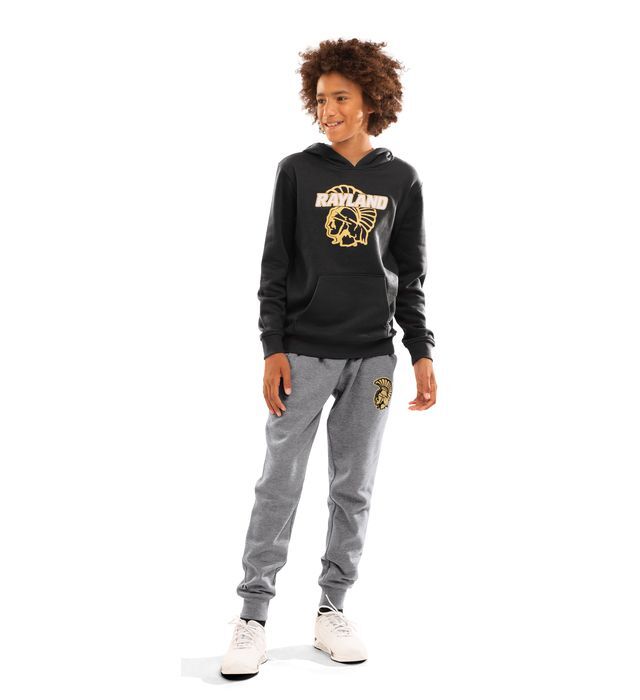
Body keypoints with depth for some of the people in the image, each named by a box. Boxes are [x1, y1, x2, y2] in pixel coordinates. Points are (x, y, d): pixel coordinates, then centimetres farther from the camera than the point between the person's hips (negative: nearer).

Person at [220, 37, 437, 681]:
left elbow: (410, 275, 9)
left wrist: (421, 352, 3)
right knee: (279, 486, -2)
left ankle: (332, 611, 19)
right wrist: (272, 349, -7)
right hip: (304, 352, -2)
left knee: (353, 489, 7)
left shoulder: (400, 180, 6)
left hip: (371, 357, 2)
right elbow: (275, 266, 0)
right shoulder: (297, 172, 1)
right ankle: (253, 617, 6)